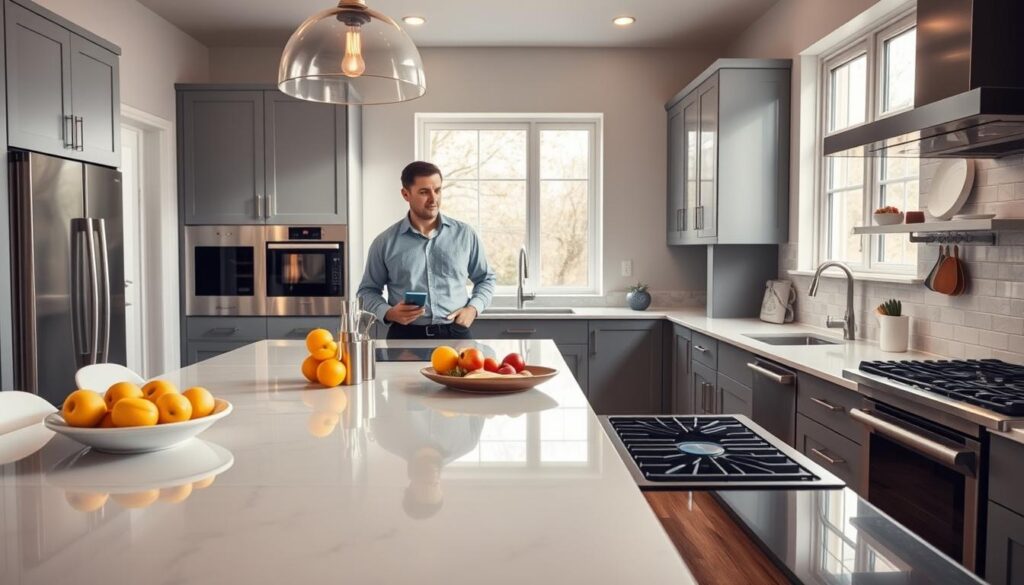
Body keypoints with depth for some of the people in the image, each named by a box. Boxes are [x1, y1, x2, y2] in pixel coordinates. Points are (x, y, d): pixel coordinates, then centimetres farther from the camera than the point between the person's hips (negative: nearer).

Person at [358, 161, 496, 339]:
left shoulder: (465, 234, 6)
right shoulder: (385, 242, 3)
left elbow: (485, 279, 17)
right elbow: (368, 290, 11)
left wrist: (473, 308, -1)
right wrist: (388, 313, -8)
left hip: (455, 334, 1)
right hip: (406, 336, -1)